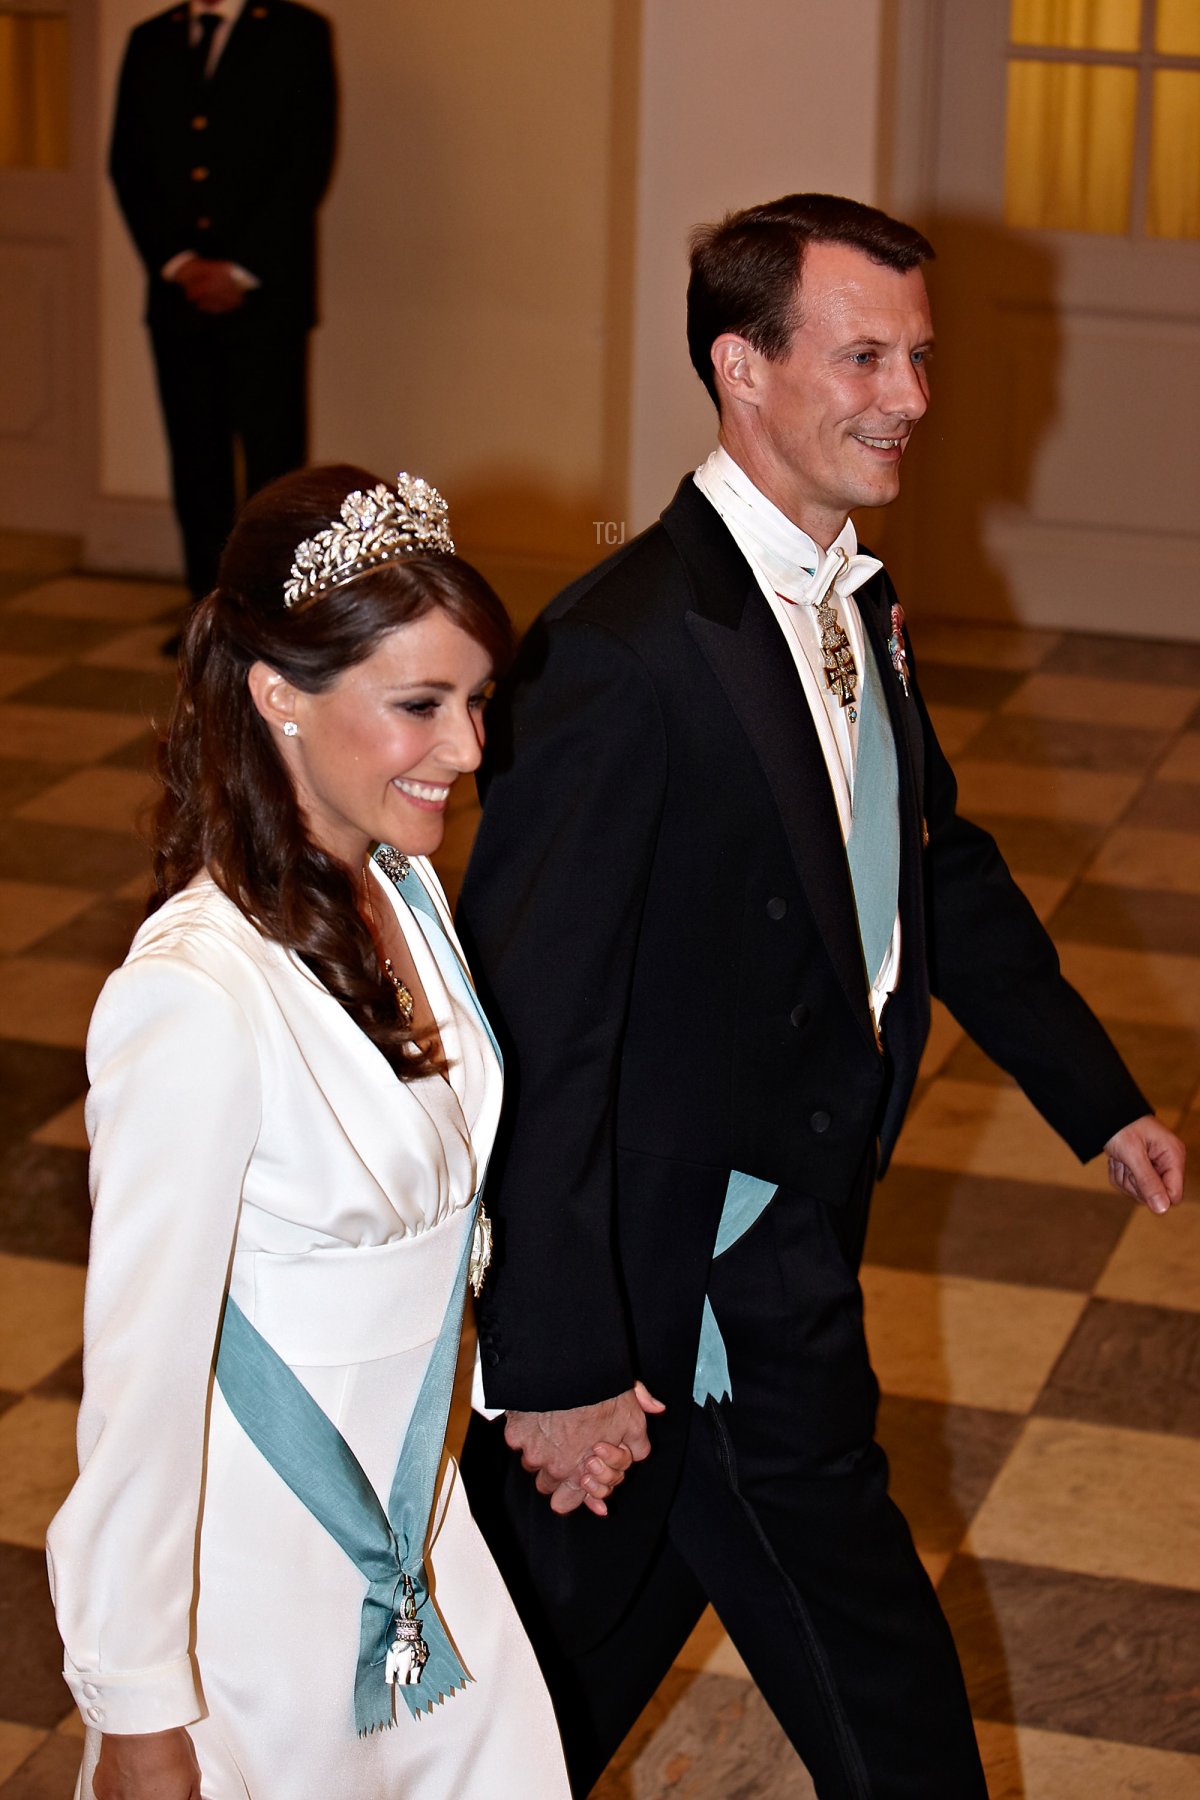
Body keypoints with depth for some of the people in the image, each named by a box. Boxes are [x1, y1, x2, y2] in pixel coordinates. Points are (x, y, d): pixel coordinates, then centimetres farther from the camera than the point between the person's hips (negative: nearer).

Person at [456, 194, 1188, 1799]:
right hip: (693, 1292, -9)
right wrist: (554, 1365, -23)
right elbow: (536, 1030, -25)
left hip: (795, 1233, 9)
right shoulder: (626, 656, -25)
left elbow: (938, 864, 20)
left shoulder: (855, 607, 5)